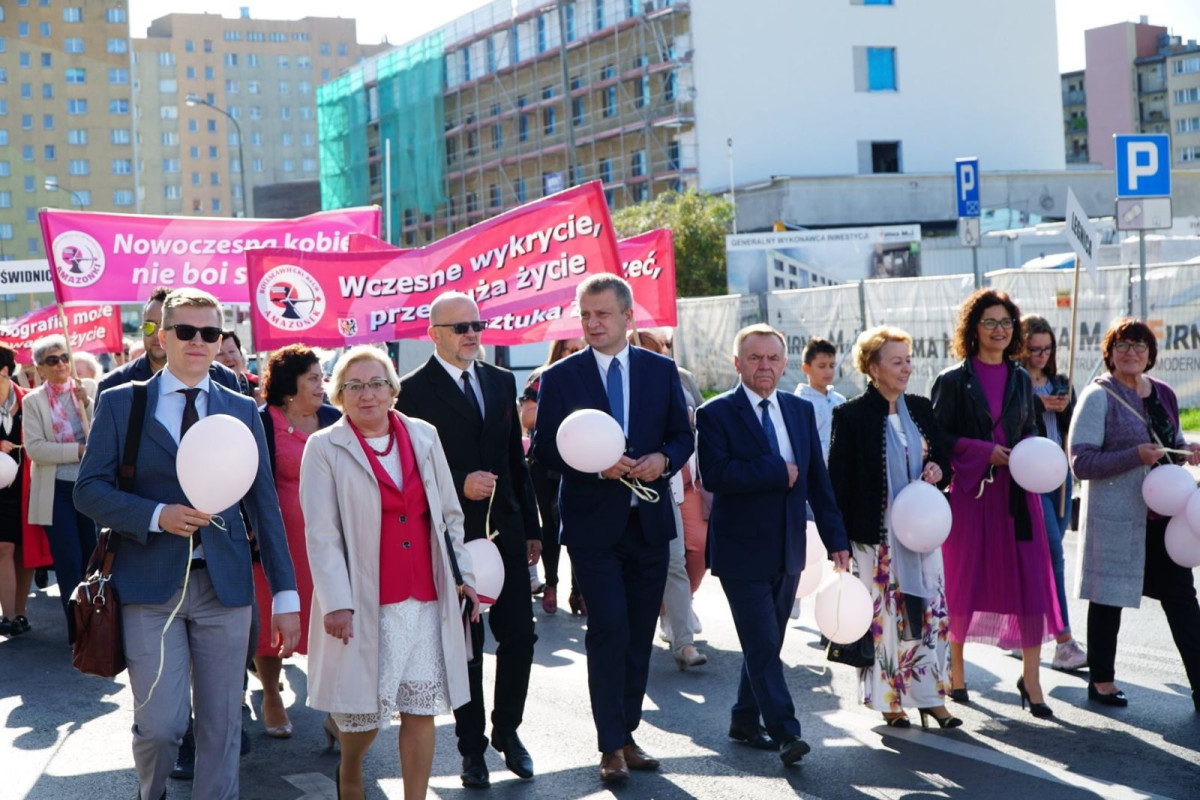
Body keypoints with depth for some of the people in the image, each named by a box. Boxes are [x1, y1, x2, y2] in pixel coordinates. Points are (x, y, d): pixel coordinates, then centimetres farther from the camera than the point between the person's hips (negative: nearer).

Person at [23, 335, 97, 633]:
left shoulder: (89, 389, 4)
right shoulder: (33, 401, 1)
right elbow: (34, 448, -10)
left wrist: (87, 403, -15)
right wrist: (78, 451, -17)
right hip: (57, 491, -1)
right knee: (69, 563, -1)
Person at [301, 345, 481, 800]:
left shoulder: (423, 436, 8)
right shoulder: (325, 447, -3)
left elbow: (449, 514, 13)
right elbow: (321, 534, -7)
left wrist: (463, 574, 7)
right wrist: (337, 602, -14)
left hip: (427, 599, 3)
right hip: (366, 603, -3)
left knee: (421, 710, 2)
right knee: (366, 711, 4)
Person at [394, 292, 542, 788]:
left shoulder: (501, 382, 12)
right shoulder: (414, 390, -5)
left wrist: (531, 527, 13)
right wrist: (459, 484, -20)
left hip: (505, 530, 4)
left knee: (520, 635, 3)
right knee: (464, 646, 5)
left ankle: (507, 730, 23)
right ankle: (472, 746, 19)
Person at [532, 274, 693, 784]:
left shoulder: (661, 370, 6)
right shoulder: (561, 377, -1)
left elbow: (682, 436, 9)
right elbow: (544, 449, -3)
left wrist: (663, 459, -13)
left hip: (649, 521, 3)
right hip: (594, 525, -3)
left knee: (639, 634, 10)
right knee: (609, 631, -8)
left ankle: (627, 734, 22)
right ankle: (611, 745, 1)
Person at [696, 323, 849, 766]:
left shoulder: (801, 411, 10)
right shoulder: (716, 413, -8)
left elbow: (817, 479, 10)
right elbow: (715, 475, -22)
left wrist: (836, 539, 5)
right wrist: (777, 471, -18)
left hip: (788, 549, 6)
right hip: (742, 550, -6)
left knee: (765, 642, 14)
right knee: (763, 645, -7)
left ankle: (745, 721, 28)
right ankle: (785, 732, -5)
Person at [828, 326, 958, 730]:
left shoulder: (921, 408, 8)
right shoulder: (851, 416, -7)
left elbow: (944, 458, 18)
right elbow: (839, 481, -8)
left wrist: (938, 470, -6)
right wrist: (841, 540, -12)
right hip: (876, 534, -4)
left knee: (930, 609, 3)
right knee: (882, 613, 2)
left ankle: (930, 695, 12)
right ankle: (889, 700, 14)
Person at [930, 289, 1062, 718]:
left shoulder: (1020, 379, 12)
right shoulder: (953, 380, -2)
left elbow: (1029, 429, 18)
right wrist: (986, 451, -14)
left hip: (1017, 492, 4)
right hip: (970, 491, -3)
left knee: (1030, 584, -3)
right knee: (964, 582, 3)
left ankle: (1031, 679, 6)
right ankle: (955, 672, 19)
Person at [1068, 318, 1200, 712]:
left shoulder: (1163, 393, 10)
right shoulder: (1098, 397, -8)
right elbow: (1081, 462, -14)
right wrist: (1135, 456, -23)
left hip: (1163, 513, 6)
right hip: (1115, 515, -5)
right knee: (1108, 597, 5)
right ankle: (1101, 680, 20)